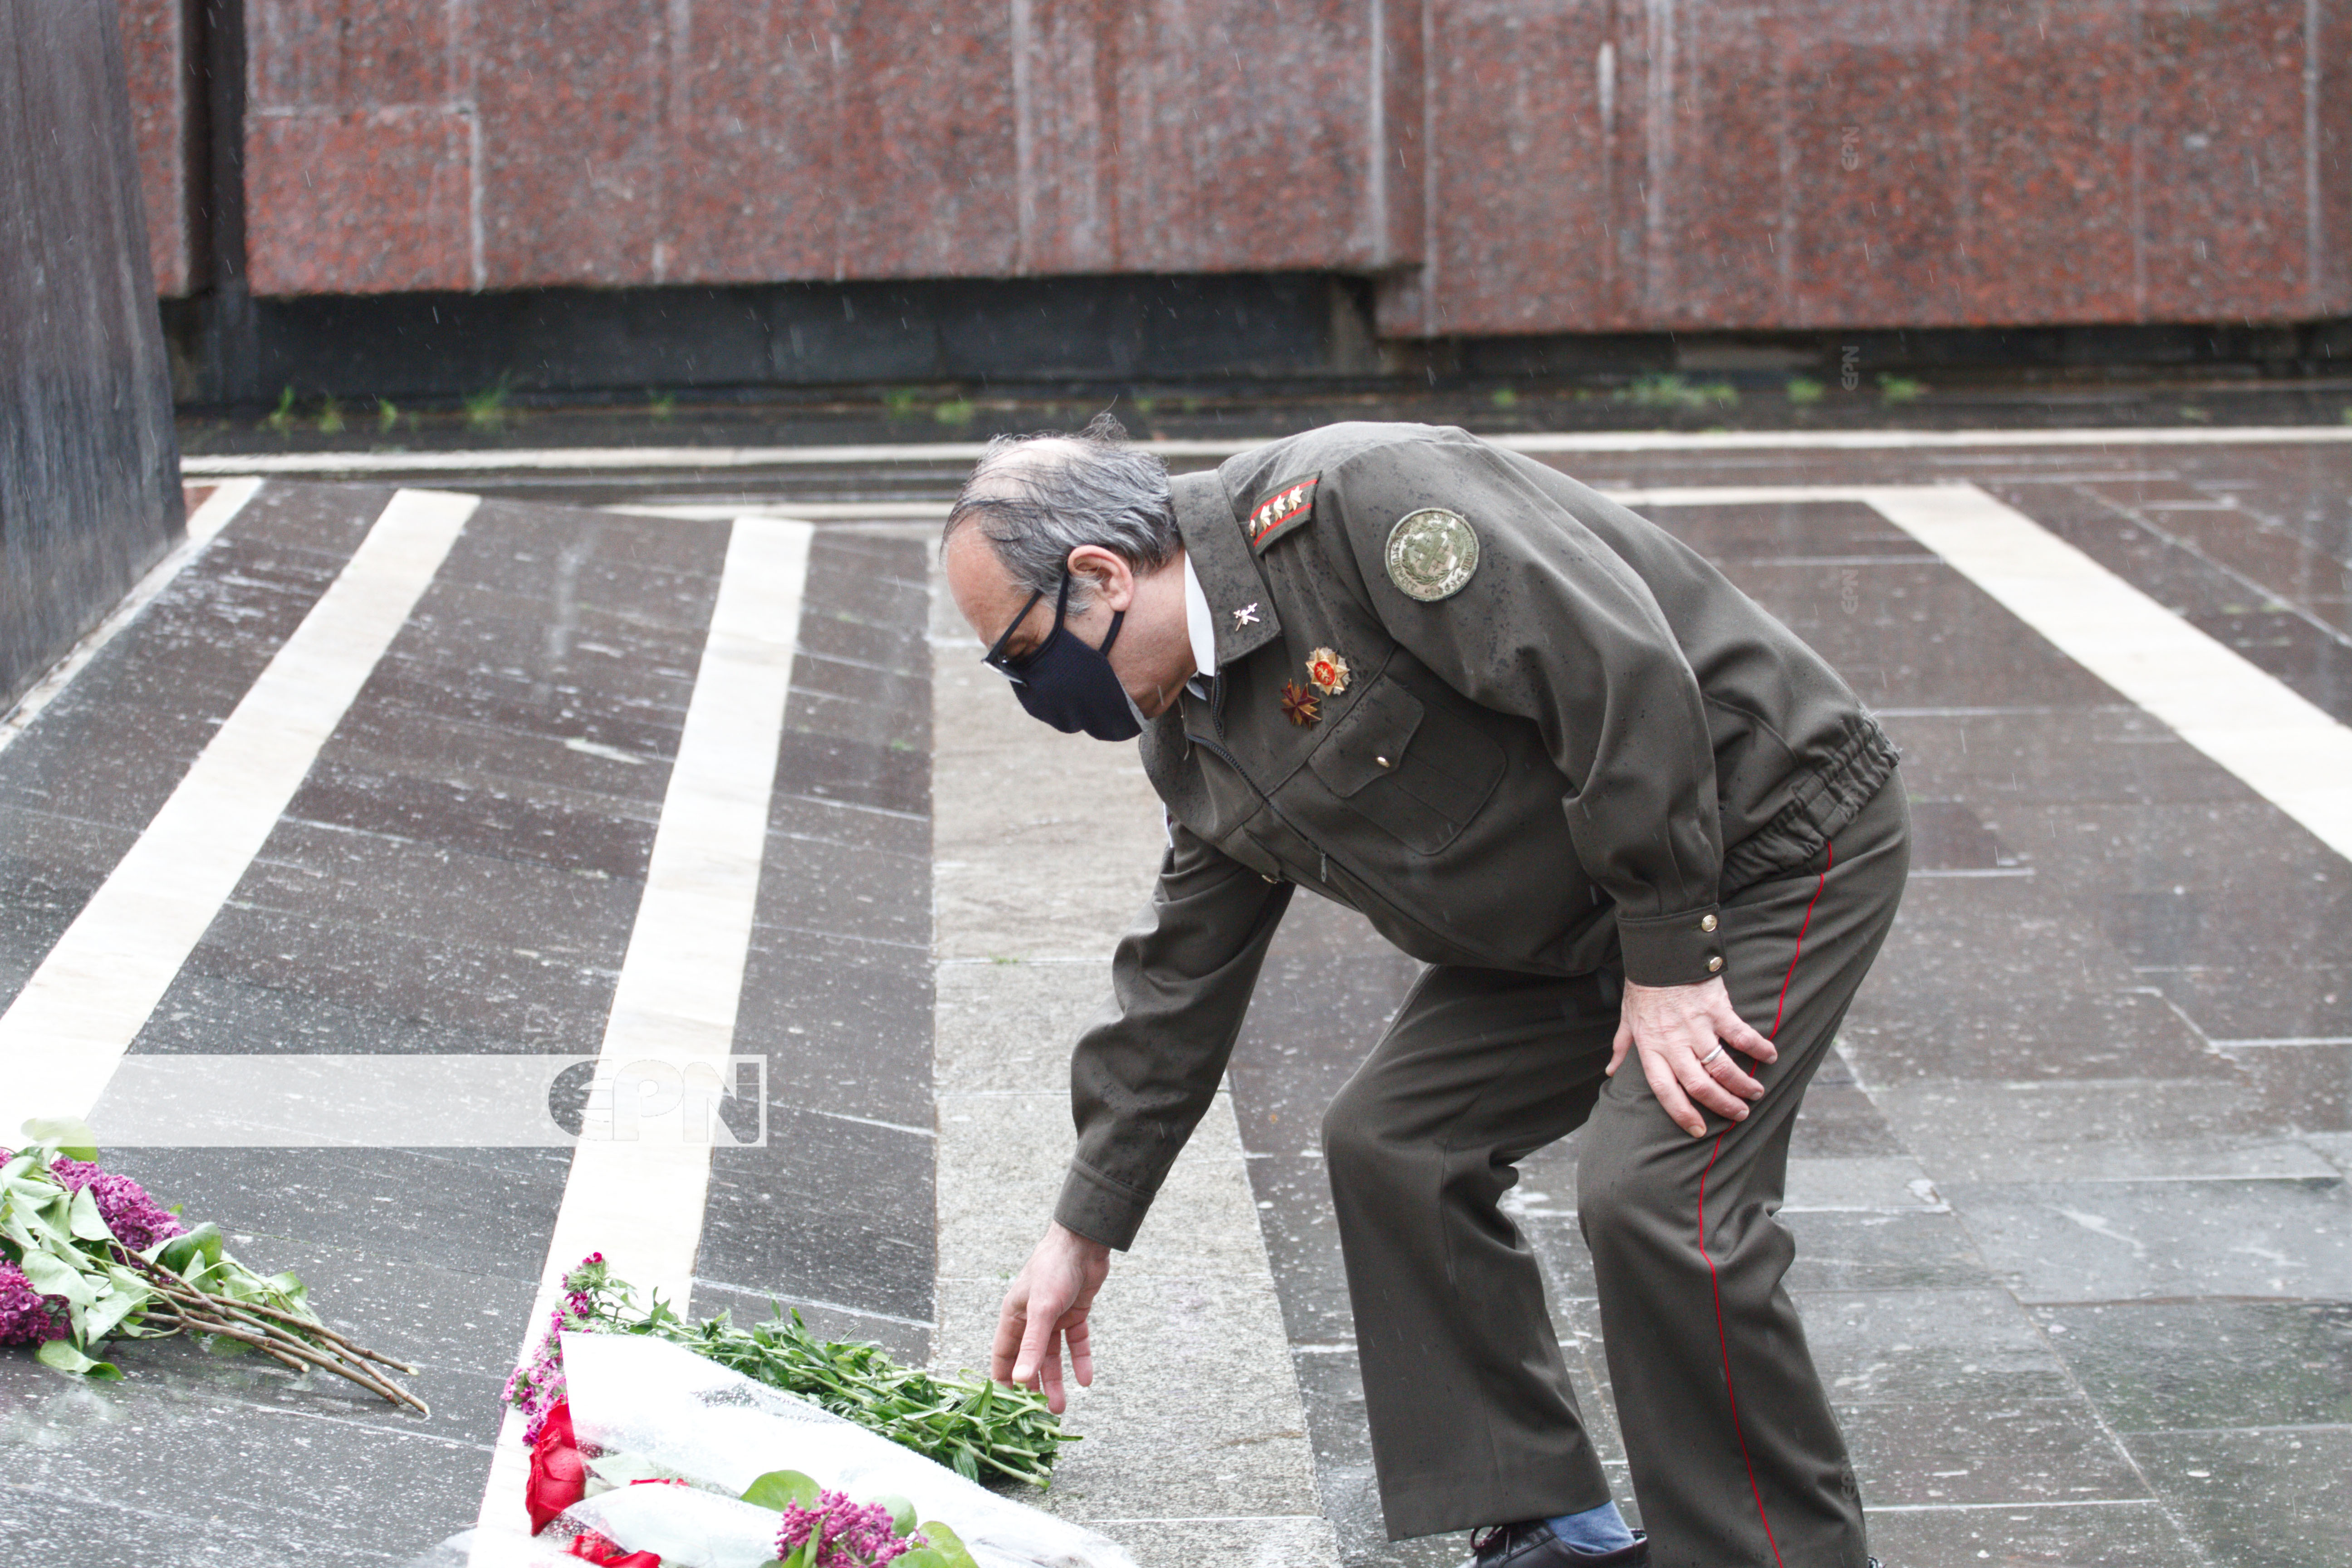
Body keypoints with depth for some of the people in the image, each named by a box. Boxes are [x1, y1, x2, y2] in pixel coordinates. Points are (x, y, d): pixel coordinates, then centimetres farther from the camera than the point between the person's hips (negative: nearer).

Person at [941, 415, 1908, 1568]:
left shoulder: (1354, 503, -26)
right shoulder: (1191, 727, 5)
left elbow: (1623, 674, -29)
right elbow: (1181, 977, 15)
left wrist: (1668, 962, -24)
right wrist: (1084, 1232, 18)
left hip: (1768, 840, -9)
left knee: (1651, 1193, -22)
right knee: (1392, 1145, 4)